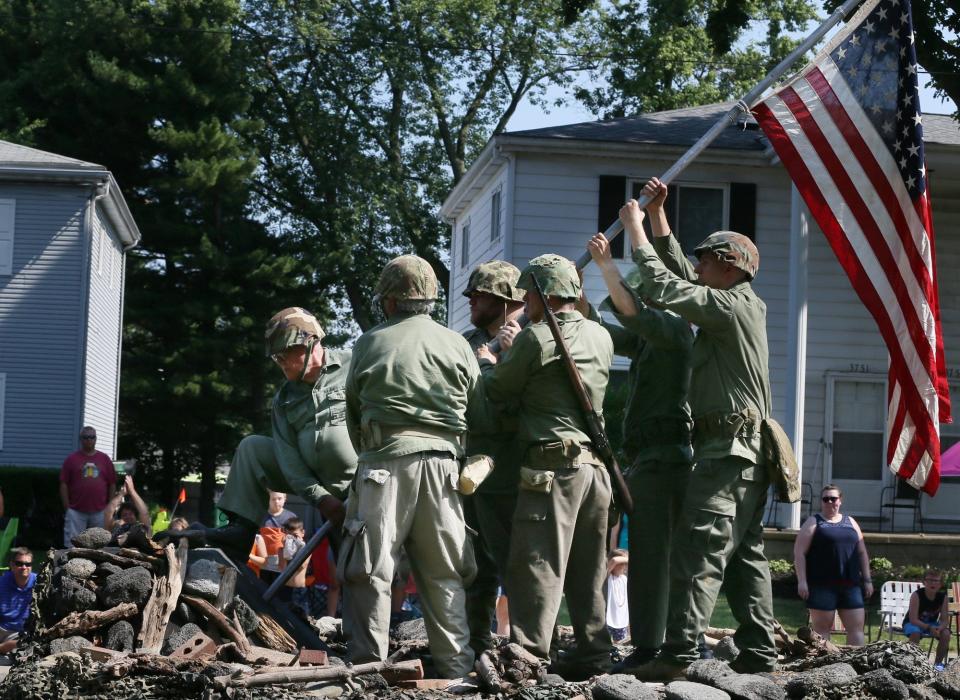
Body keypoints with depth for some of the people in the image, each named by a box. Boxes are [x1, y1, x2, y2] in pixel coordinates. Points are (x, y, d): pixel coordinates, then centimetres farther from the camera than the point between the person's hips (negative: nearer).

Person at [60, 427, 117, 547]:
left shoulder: (104, 459, 10)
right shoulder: (72, 459, 4)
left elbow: (112, 484, 11)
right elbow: (63, 485, 3)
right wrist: (67, 508, -3)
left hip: (99, 511, 2)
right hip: (76, 512, -2)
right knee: (72, 545, -6)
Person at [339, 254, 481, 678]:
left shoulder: (370, 344, 5)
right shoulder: (456, 345, 8)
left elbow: (353, 411, 12)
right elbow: (479, 409, 10)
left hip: (385, 460, -3)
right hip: (442, 461, 3)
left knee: (369, 571, 1)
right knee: (444, 576, 9)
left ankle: (368, 667, -3)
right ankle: (456, 669, 10)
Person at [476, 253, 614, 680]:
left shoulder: (536, 338, -10)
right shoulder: (601, 337, 12)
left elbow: (499, 392, 0)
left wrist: (487, 363, 20)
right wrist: (515, 352, 26)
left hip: (552, 464, -7)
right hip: (595, 464, 7)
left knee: (538, 565, -7)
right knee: (587, 570, 11)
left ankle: (526, 657, -10)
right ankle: (593, 654, 13)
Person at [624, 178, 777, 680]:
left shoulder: (732, 306, -11)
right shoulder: (740, 306, 19)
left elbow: (664, 288, -17)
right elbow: (681, 277, 27)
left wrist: (635, 228, -7)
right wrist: (657, 216, 22)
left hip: (725, 450, -10)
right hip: (747, 452, 10)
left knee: (699, 554, -14)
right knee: (746, 557, 9)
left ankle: (678, 655, -19)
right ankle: (759, 654, 10)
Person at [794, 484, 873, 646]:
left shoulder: (850, 523, 17)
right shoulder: (814, 522, 3)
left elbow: (862, 553, 19)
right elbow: (799, 553, -4)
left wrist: (867, 579, 11)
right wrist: (802, 581, -13)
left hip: (850, 584, 4)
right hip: (822, 585, -4)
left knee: (856, 627, 0)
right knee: (822, 627, -2)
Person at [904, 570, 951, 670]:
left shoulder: (942, 597, -14)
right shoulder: (917, 595, -25)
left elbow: (945, 620, -14)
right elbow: (913, 620, -29)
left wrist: (939, 628, -38)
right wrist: (929, 628, -42)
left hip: (932, 624, 4)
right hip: (913, 623, -4)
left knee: (946, 634, -24)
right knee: (915, 633, -38)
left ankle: (938, 663, -5)